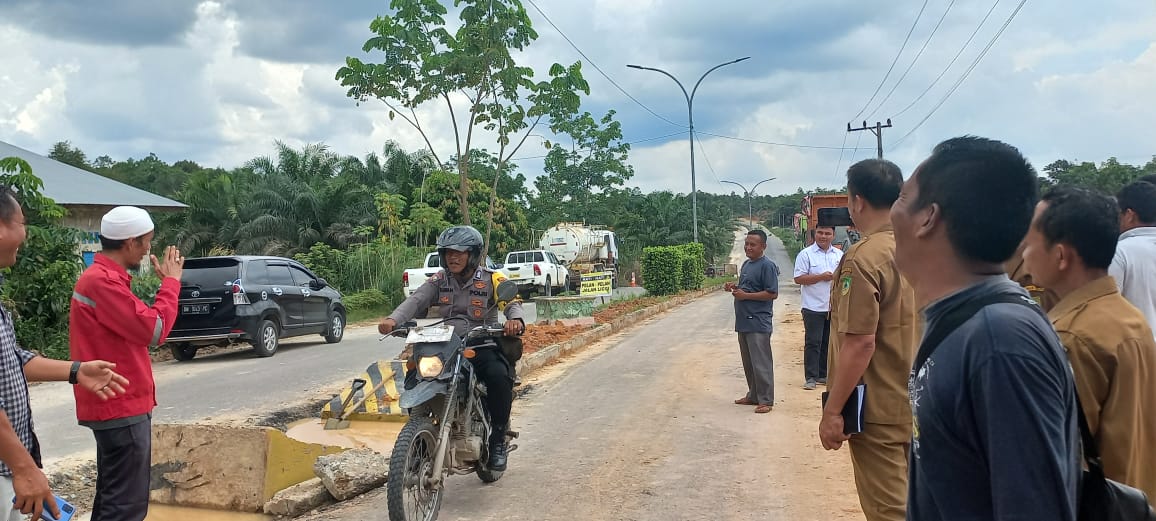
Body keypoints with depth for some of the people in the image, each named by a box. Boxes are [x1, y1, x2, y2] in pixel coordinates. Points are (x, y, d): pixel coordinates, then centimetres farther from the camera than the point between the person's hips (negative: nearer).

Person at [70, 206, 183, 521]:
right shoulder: (103, 282, -20)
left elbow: (136, 326, 12)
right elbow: (154, 330, -22)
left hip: (116, 404, 11)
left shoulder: (103, 277, 14)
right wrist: (171, 282, -13)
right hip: (121, 407, -11)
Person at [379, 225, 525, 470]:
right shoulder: (439, 281, 8)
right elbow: (416, 301, -7)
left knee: (499, 376, -32)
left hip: (483, 347, -3)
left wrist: (515, 320, -40)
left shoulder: (491, 279, -1)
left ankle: (498, 440, -13)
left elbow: (512, 302, -14)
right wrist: (393, 319, -28)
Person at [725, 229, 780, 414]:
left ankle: (766, 400, 3)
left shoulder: (767, 266, -12)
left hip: (758, 323, -9)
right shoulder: (746, 264, 15)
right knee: (748, 362, 16)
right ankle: (753, 395, 26)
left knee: (761, 363, -4)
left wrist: (745, 295, -18)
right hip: (744, 321, 9)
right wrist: (734, 287, 7)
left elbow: (772, 294, -18)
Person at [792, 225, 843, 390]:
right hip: (814, 307, -5)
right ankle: (810, 377, -1)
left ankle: (823, 375, 21)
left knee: (828, 342, 11)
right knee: (812, 343, -5)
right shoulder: (805, 254, -4)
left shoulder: (839, 254, 12)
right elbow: (798, 278, -10)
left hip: (834, 307, 5)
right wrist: (821, 277, -15)